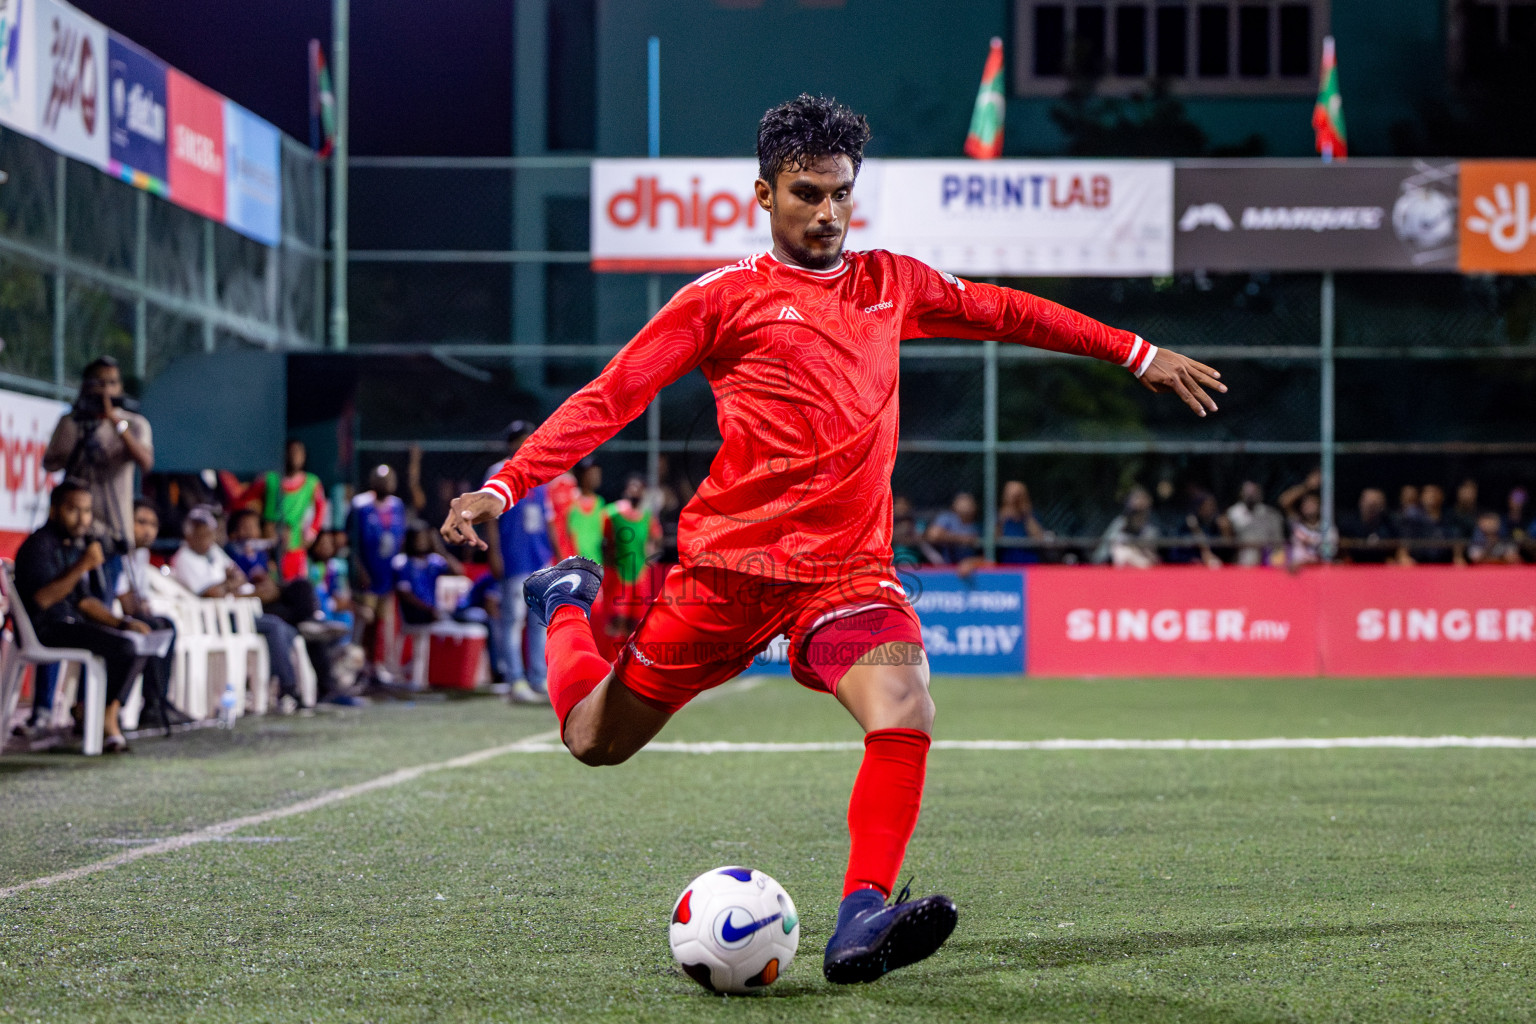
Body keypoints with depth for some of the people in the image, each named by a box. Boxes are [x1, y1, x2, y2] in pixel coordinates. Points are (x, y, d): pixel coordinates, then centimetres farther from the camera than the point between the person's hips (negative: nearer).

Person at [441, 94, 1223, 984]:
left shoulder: (891, 285, 14)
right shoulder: (724, 299, 0)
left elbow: (1004, 311, 28)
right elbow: (611, 399, -3)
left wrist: (1138, 354, 31)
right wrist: (504, 486, -13)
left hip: (850, 568, 2)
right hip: (730, 560, -2)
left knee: (906, 708, -28)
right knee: (597, 740, 7)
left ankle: (861, 922, -29)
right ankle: (569, 602, 39)